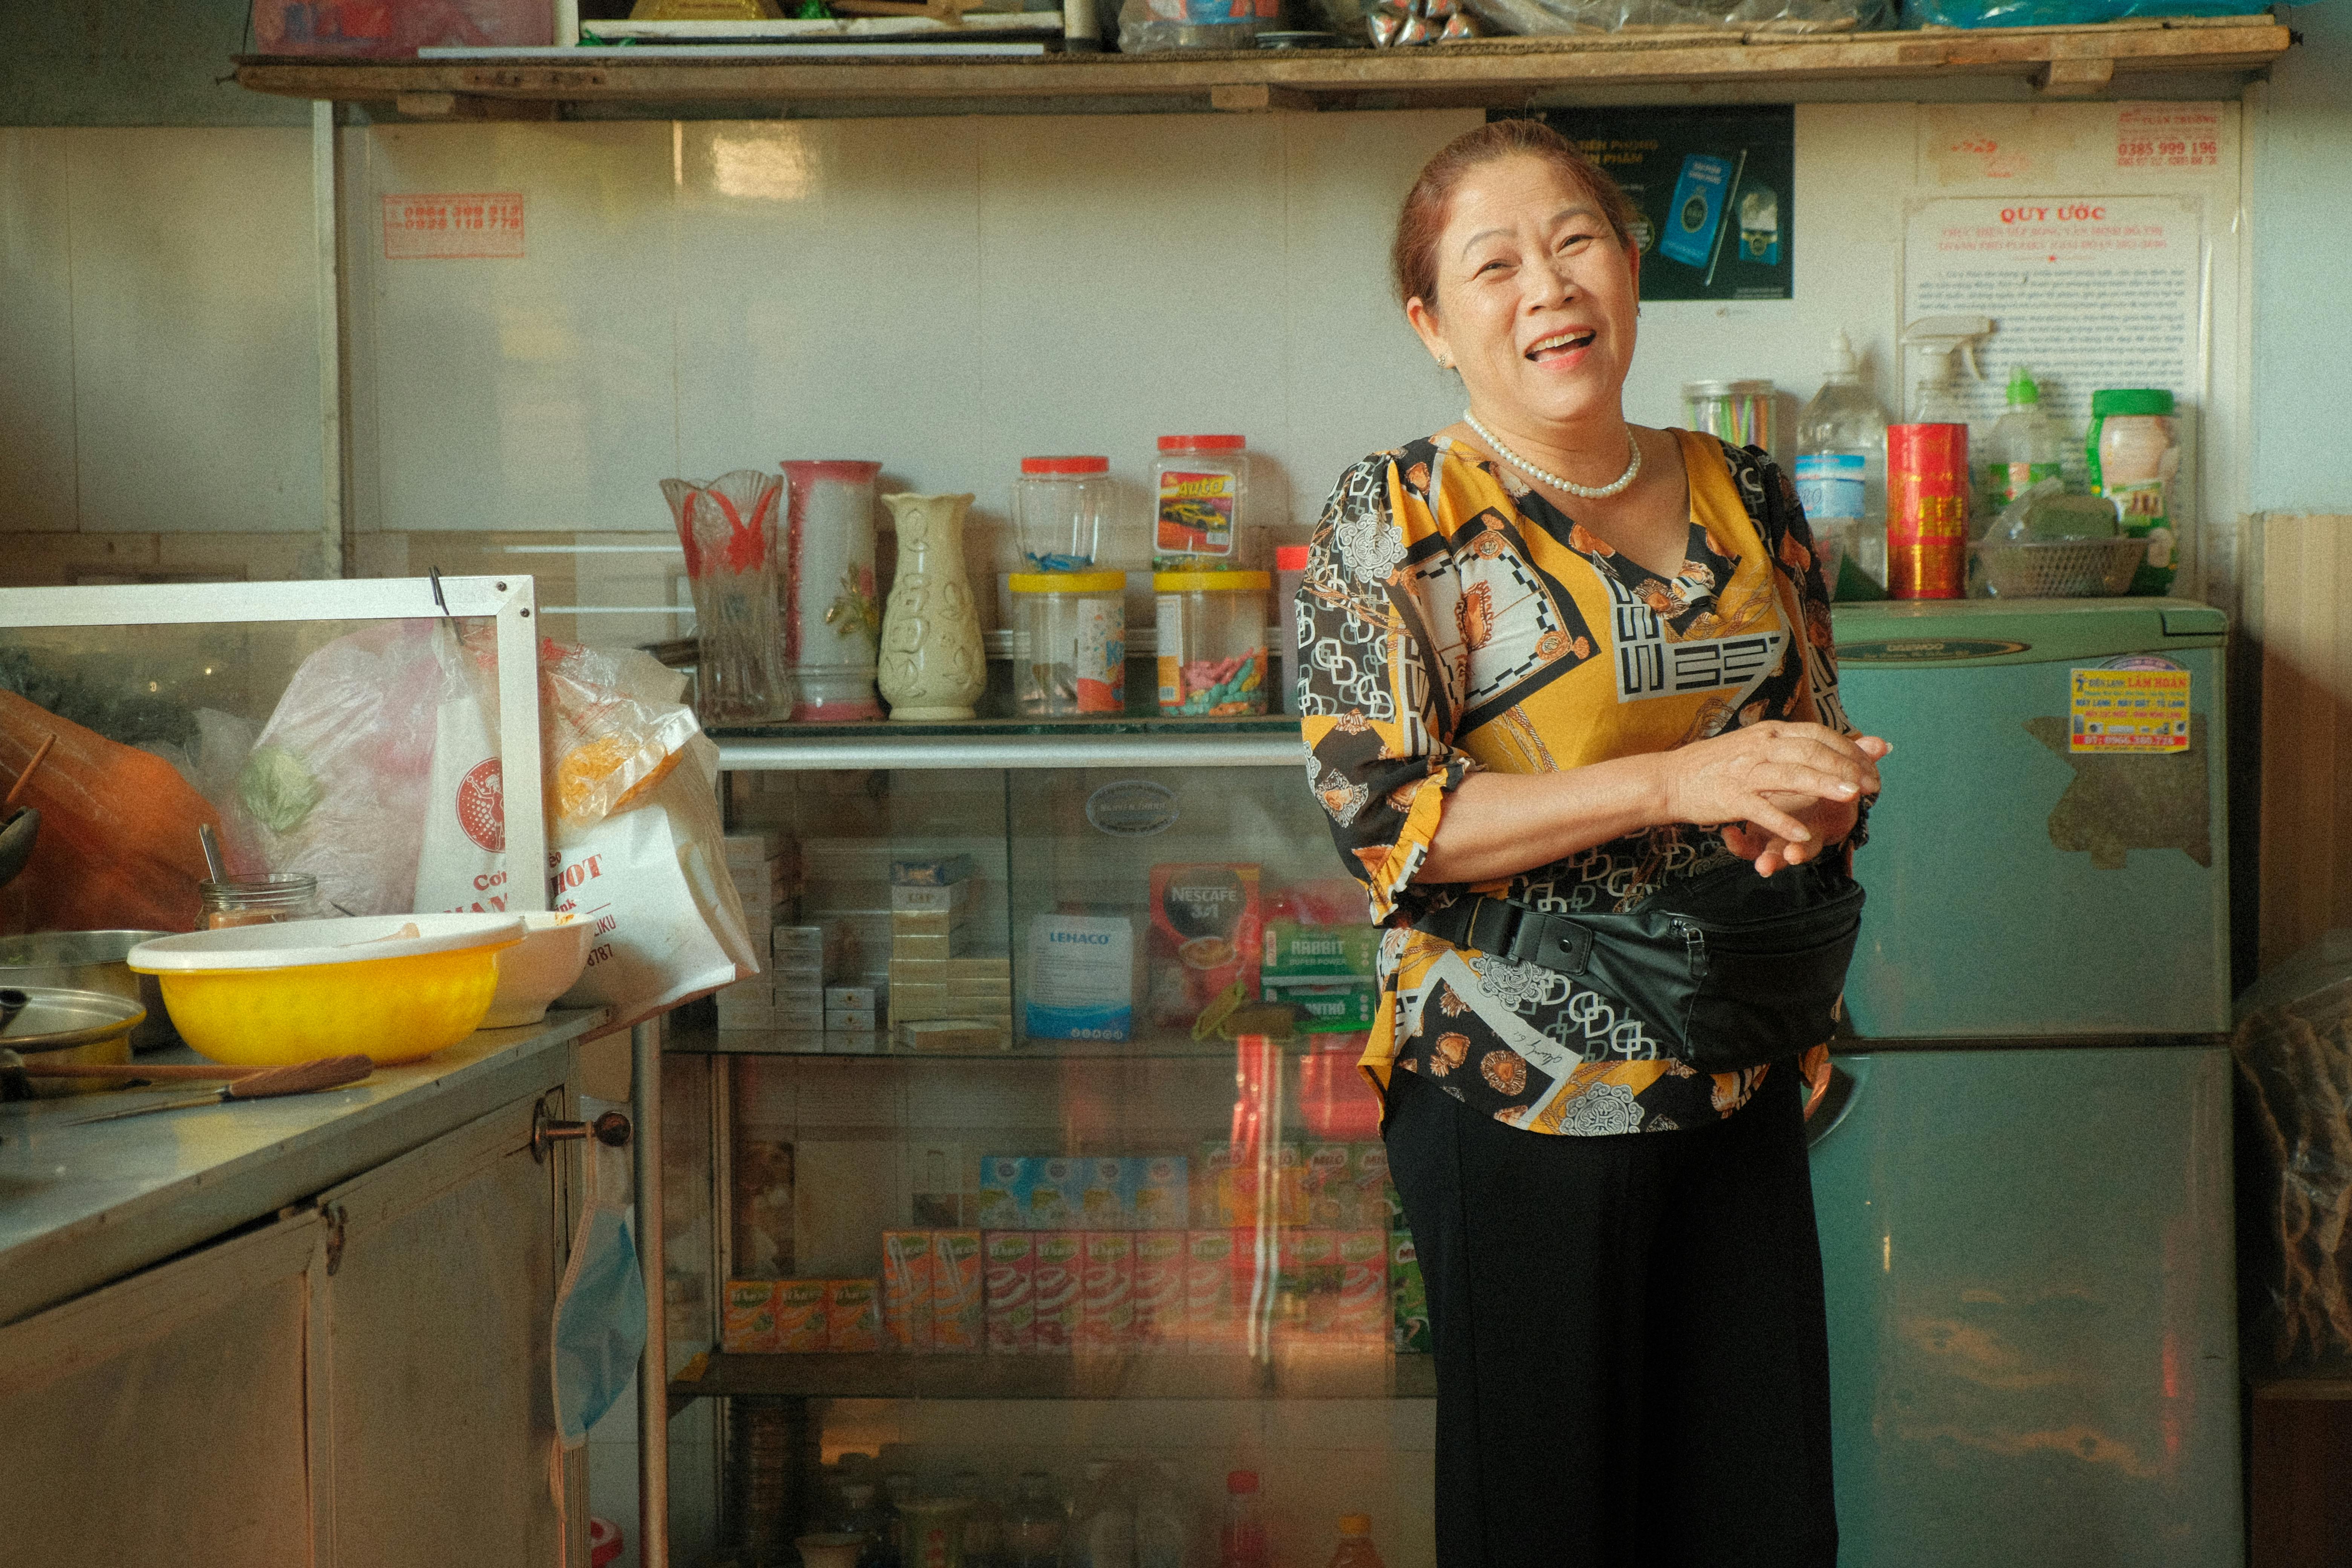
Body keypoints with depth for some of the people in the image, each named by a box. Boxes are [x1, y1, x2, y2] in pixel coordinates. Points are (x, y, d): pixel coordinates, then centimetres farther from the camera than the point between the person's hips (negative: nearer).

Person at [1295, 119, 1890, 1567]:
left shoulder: (1746, 498, 8)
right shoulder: (1400, 521, -7)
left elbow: (1821, 744, 18)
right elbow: (1383, 815, -16)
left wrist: (1814, 807, -8)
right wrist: (1678, 782, -23)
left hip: (1739, 1085, 5)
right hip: (1516, 1102, -5)